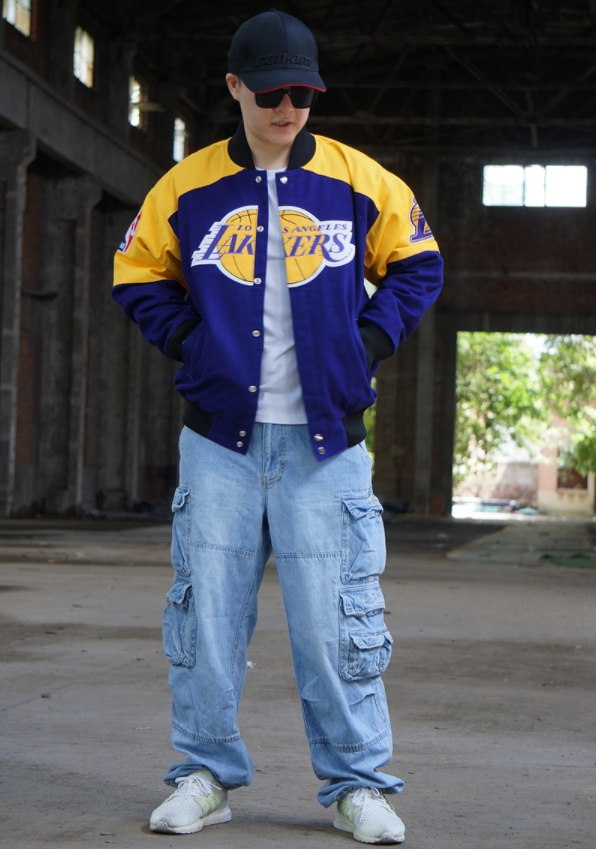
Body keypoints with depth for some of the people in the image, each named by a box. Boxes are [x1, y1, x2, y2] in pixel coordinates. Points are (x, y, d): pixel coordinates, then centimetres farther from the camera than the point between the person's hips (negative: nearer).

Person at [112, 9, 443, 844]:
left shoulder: (362, 182, 2)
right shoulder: (186, 188, 3)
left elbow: (416, 267, 13)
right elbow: (139, 279, 14)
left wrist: (370, 341, 1)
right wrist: (190, 341, 0)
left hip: (326, 437, -1)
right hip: (220, 436, 1)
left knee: (334, 617, -1)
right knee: (207, 611, 4)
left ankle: (358, 782, 10)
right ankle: (207, 775, 17)